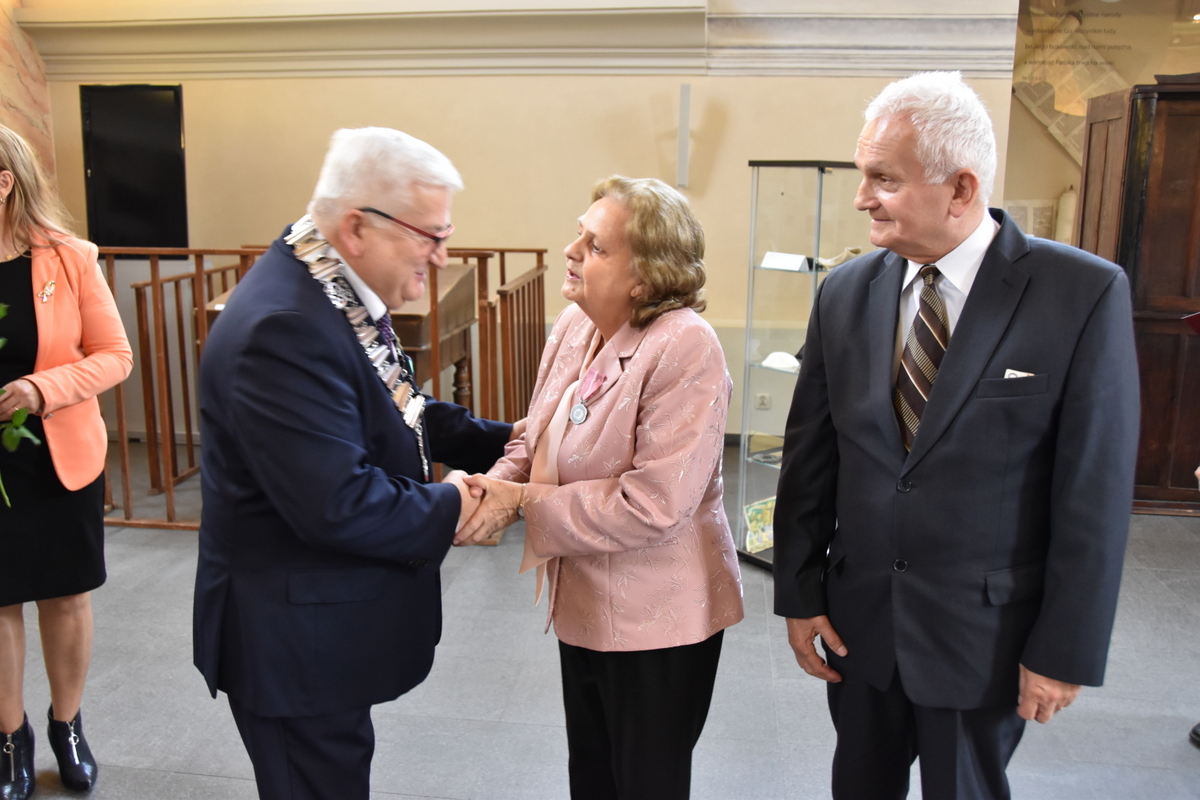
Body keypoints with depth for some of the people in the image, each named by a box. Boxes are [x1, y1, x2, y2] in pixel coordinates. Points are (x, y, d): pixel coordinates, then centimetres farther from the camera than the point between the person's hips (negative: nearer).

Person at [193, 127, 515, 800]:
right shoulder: (286, 328, -30)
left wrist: (498, 441, 0)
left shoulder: (340, 290, 2)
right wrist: (448, 508, -17)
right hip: (295, 639, -10)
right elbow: (336, 505, -32)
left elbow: (399, 412, 12)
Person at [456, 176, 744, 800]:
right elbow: (538, 440, 8)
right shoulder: (575, 324, -1)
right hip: (583, 603, 7)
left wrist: (522, 503, -21)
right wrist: (492, 487, -13)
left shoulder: (684, 348, -25)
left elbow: (652, 504, -29)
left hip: (656, 623, -7)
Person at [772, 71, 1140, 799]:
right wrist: (799, 594, 2)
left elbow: (1096, 489, -12)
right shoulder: (845, 292, -3)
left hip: (984, 631, -3)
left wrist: (1066, 650, -10)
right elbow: (809, 456, 1)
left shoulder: (1084, 294, -14)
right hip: (857, 621, 4)